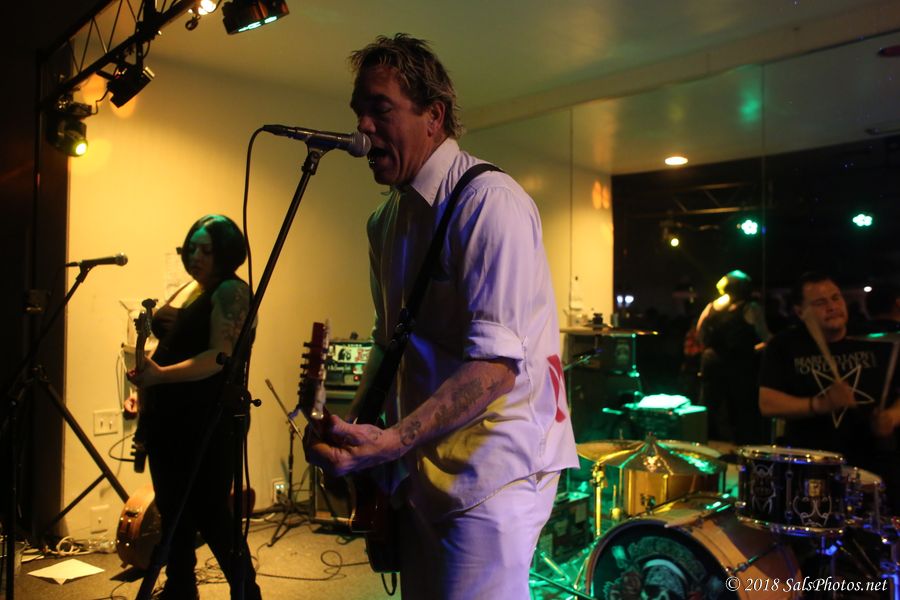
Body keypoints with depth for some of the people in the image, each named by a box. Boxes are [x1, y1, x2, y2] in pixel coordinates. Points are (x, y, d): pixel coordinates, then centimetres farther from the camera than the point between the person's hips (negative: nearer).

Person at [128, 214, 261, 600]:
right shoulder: (186, 290, 15)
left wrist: (161, 376, -32)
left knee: (211, 515, -4)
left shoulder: (230, 291, -11)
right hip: (167, 419, 9)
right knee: (173, 514, 16)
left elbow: (220, 356, -22)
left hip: (207, 422, -9)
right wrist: (144, 388, 16)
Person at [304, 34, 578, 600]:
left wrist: (390, 442, -33)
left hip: (492, 469, -7)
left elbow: (495, 363, -25)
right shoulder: (386, 220, 10)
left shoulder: (489, 200, -17)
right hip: (424, 467, 8)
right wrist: (357, 432, 7)